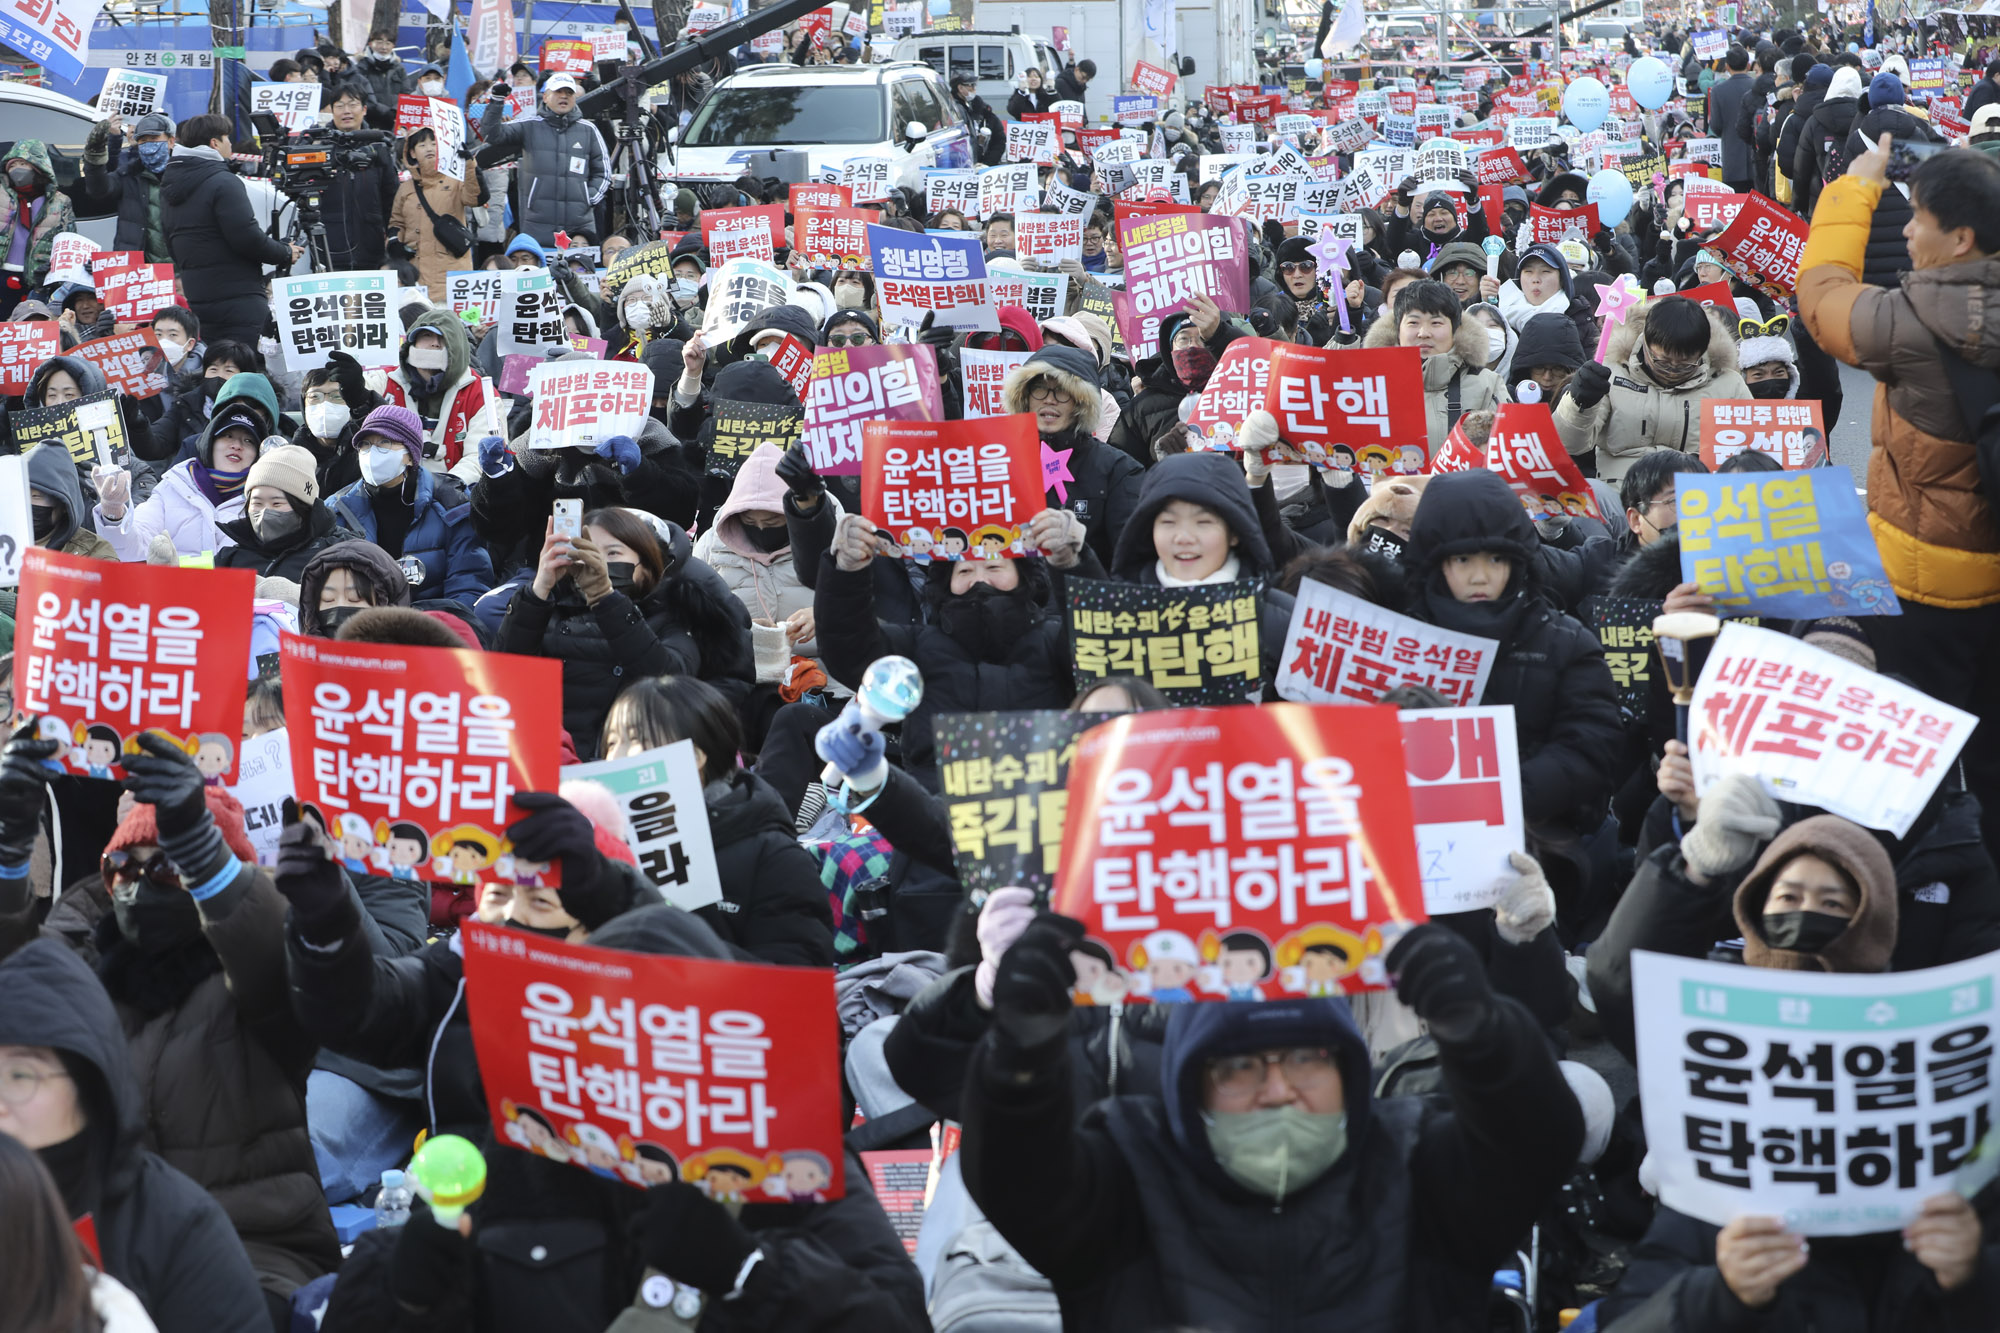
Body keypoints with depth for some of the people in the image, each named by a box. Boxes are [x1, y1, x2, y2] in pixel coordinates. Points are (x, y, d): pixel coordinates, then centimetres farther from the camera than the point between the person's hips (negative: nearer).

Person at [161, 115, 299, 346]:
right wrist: (286, 253, -3)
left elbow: (172, 249, 20)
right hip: (238, 302, -8)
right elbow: (247, 238, -18)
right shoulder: (222, 182, -13)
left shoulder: (169, 188, 14)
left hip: (195, 300, 8)